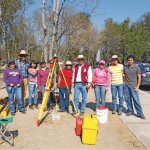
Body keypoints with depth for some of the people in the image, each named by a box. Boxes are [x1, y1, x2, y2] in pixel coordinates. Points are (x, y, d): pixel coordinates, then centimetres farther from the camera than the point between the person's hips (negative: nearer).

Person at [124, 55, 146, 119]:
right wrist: (125, 84, 10)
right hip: (126, 86, 4)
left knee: (136, 100, -6)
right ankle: (130, 111, 20)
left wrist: (137, 87, -9)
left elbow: (139, 78, -2)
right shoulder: (125, 68, 10)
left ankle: (140, 113, 2)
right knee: (127, 99, 6)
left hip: (133, 86, -4)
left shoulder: (136, 68, -1)